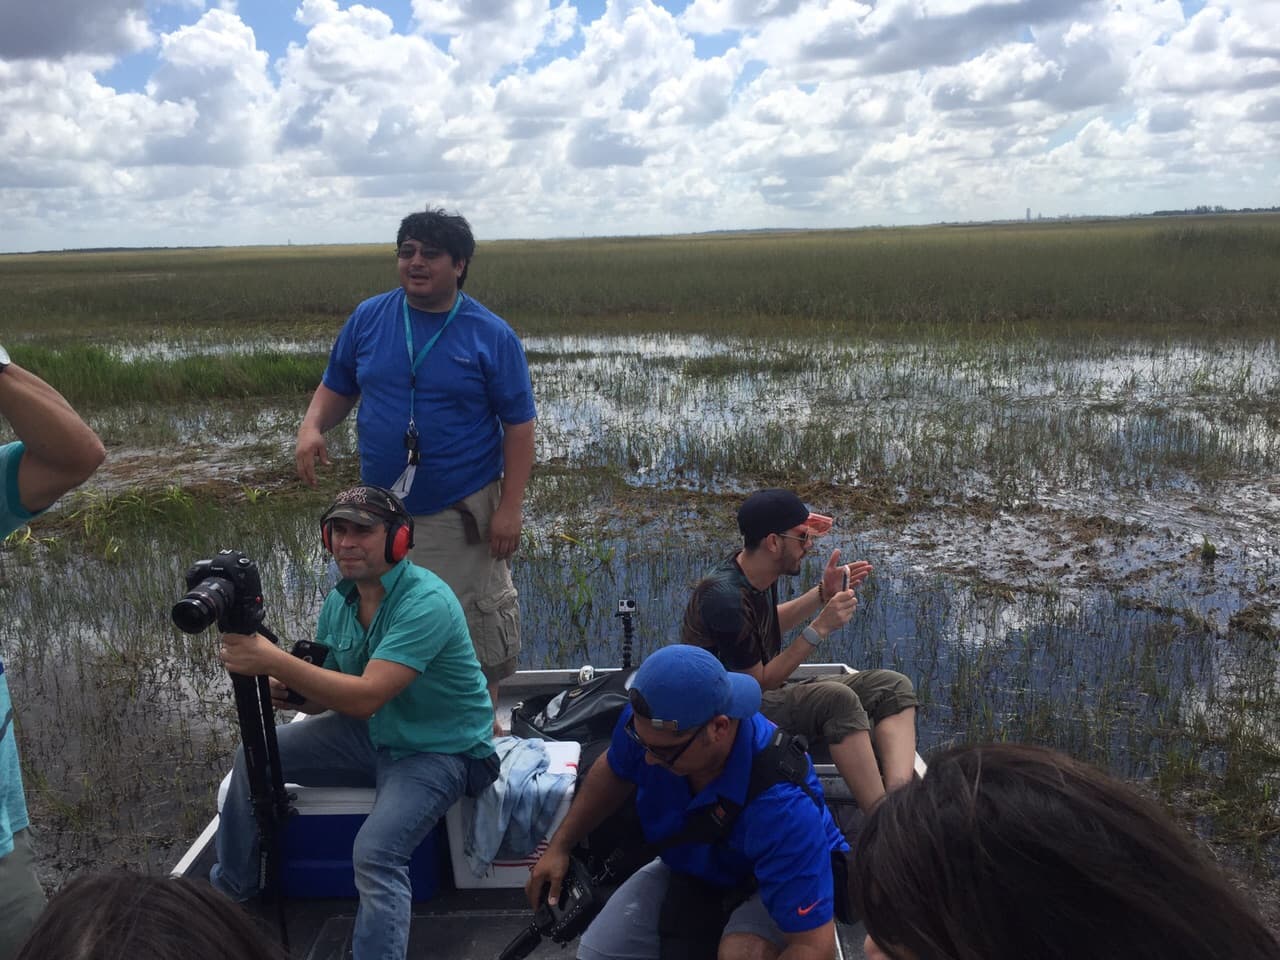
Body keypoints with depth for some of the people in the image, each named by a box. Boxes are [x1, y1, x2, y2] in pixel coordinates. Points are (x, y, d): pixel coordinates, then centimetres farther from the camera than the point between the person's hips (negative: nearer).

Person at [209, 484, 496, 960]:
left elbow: (365, 696, -34)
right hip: (372, 732, 8)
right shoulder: (339, 600, 0)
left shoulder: (426, 602, -26)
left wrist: (272, 661, -37)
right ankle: (229, 890, 24)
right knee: (253, 755, 2)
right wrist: (286, 691, -17)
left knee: (375, 853, -31)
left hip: (440, 748, -8)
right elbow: (324, 695, 6)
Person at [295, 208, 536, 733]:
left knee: (477, 621, 8)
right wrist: (312, 425, -11)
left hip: (462, 512, -3)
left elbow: (519, 425, -8)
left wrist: (510, 507, -13)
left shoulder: (492, 335, -8)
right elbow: (337, 387, 11)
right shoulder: (368, 318, 2)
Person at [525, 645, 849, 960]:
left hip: (781, 876, -5)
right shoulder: (648, 721, -26)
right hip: (687, 863, 5)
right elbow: (613, 772, 0)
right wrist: (559, 846, -1)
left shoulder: (782, 804, -42)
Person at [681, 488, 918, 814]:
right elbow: (760, 682, -18)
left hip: (769, 693, 10)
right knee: (837, 699, -35)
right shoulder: (725, 597, -26)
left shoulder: (756, 569, 1)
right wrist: (820, 628, -19)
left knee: (893, 686, -6)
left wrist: (822, 593, 9)